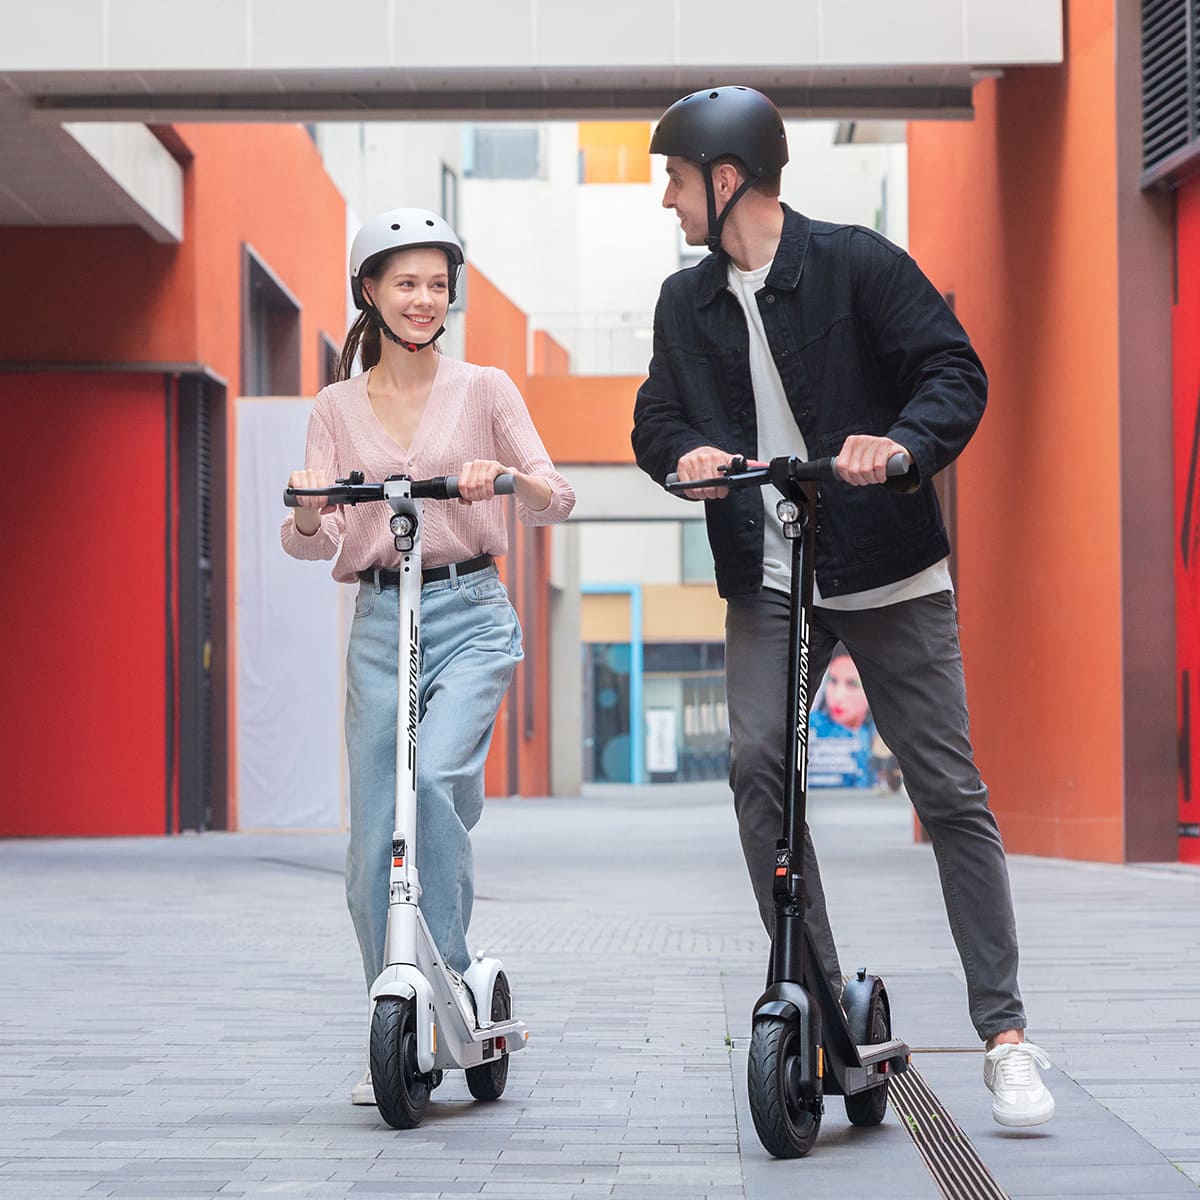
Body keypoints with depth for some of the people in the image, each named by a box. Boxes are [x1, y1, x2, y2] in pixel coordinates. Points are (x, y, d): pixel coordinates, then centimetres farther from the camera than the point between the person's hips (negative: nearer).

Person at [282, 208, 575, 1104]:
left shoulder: (483, 390, 5)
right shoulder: (337, 408, 11)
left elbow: (558, 499, -3)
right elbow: (314, 543, 4)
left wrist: (504, 474, -24)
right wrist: (310, 512, -20)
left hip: (470, 611, -2)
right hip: (379, 622, 2)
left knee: (437, 775, -29)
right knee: (373, 843, -1)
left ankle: (451, 970, -13)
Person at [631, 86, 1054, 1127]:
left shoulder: (859, 264, -5)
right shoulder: (687, 301, 10)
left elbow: (955, 370, -9)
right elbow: (658, 418, 10)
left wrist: (902, 443, -29)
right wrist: (688, 454, -14)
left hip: (888, 572, -4)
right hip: (766, 581, 4)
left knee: (951, 794, -3)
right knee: (758, 772, -13)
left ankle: (1005, 1034, 2)